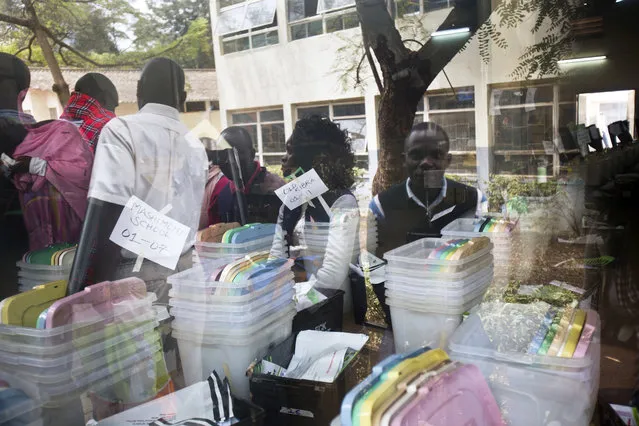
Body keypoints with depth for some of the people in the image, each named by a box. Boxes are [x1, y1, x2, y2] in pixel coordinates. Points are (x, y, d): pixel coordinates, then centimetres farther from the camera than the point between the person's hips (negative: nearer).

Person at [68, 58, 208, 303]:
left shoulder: (121, 129, -8)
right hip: (183, 271, 6)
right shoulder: (195, 146, 10)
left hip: (134, 274, -5)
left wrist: (81, 291, -14)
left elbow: (106, 215, -16)